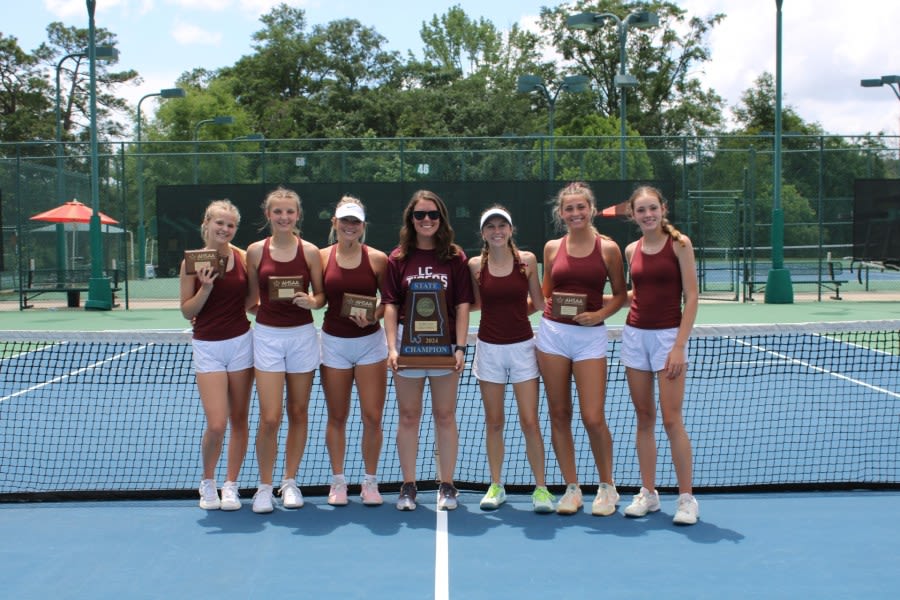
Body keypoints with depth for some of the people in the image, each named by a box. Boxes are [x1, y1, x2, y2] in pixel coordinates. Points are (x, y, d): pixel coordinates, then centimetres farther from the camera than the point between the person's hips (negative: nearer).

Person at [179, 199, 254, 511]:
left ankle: (230, 484, 21)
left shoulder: (243, 258, 0)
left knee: (239, 420, 7)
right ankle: (207, 482, 17)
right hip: (207, 347, -2)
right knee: (216, 424, -8)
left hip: (241, 342, 2)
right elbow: (187, 312, -1)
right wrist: (206, 287, -15)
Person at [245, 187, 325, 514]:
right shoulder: (256, 250, 1)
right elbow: (251, 296, 9)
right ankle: (264, 485, 11)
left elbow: (321, 295, 4)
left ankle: (290, 482, 23)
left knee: (298, 413, 9)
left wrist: (311, 301, -15)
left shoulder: (310, 251, -1)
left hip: (302, 335, 1)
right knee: (269, 418, -5)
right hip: (267, 336, -1)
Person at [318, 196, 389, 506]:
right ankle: (338, 480, 22)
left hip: (370, 341, -1)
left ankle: (370, 481, 17)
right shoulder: (322, 257, -1)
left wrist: (373, 316, -15)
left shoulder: (378, 259, -5)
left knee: (373, 417, 0)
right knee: (337, 417, 9)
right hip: (334, 342, 1)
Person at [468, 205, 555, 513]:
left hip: (522, 346, -1)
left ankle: (541, 488, 9)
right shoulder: (475, 265, -1)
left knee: (530, 422, -2)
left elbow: (538, 303, 4)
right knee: (493, 422, 7)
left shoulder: (527, 260, -3)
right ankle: (496, 486, 19)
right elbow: (473, 303, 10)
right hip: (489, 347, 1)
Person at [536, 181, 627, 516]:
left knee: (593, 418, -6)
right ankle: (572, 488, 18)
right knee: (559, 414, 5)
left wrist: (601, 313, -12)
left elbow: (620, 294, 4)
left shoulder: (608, 248, -1)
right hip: (552, 332, 3)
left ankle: (607, 487, 15)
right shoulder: (552, 248, 6)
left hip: (590, 335, -3)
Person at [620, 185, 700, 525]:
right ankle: (648, 493, 16)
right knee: (644, 418, 8)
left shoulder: (679, 244, -5)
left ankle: (687, 498, 5)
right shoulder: (631, 251, 8)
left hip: (668, 335, -4)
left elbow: (691, 297, -9)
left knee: (671, 420, -6)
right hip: (635, 335, 5)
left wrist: (679, 346, -14)